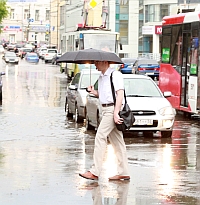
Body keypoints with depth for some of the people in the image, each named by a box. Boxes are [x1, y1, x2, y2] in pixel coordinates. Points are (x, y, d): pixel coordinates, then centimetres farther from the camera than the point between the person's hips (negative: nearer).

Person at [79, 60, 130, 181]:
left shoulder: (115, 75, -10)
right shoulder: (101, 77, 18)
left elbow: (120, 94, -16)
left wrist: (116, 113, -22)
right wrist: (94, 92, 3)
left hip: (113, 109, -9)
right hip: (106, 109, 9)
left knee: (100, 136, -13)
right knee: (117, 140, 8)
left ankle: (95, 172, -14)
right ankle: (123, 173, 10)